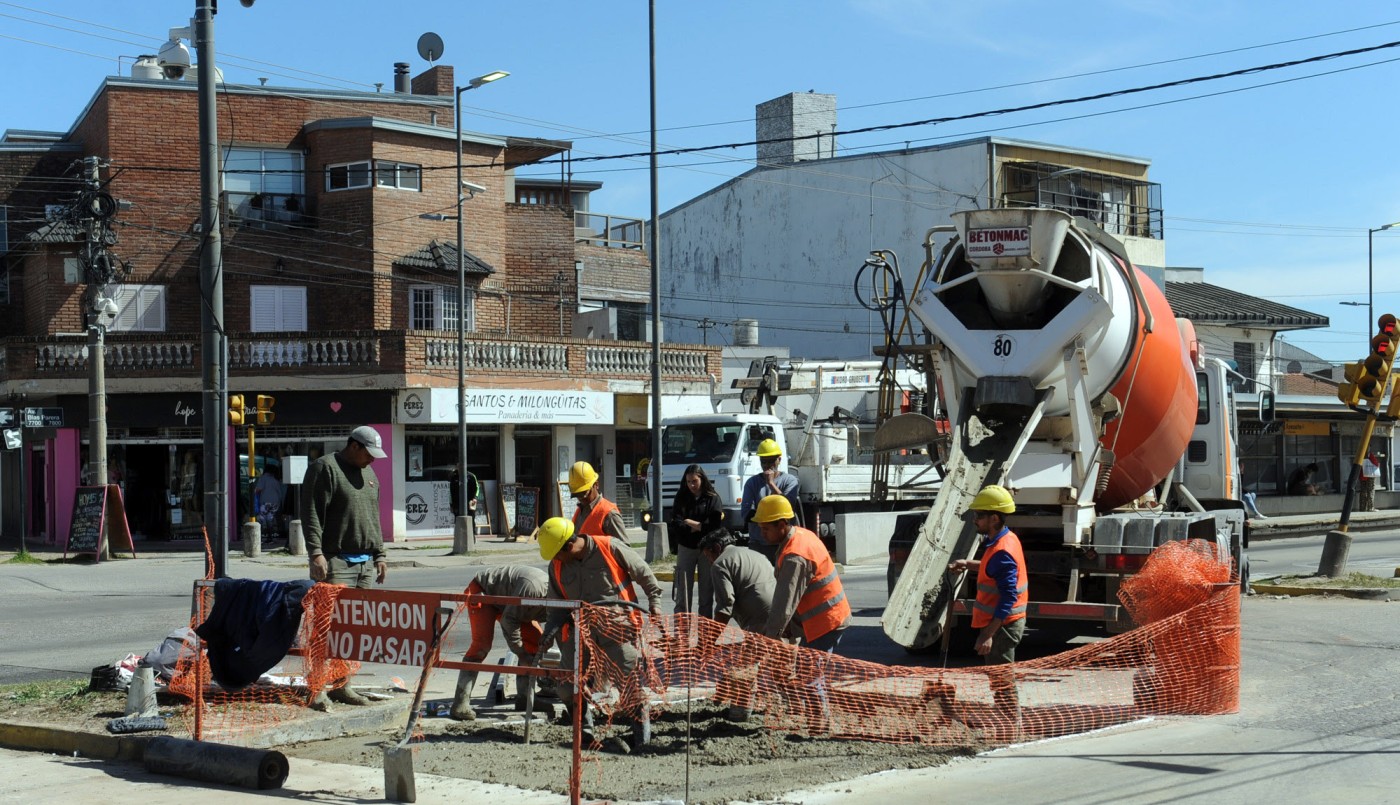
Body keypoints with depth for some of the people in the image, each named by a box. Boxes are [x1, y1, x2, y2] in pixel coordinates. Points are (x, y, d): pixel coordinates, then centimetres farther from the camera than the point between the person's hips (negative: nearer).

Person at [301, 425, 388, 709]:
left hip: (365, 562, 8)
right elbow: (311, 513, -12)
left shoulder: (369, 473, 20)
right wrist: (316, 553, -20)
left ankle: (342, 685, 13)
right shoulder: (324, 468, -6)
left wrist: (379, 554, 19)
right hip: (336, 561, -8)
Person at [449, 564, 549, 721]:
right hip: (483, 590, -8)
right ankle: (460, 703, -28)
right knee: (482, 643, -24)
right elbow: (509, 619, -31)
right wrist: (520, 651, -27)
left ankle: (524, 698, 4)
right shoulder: (532, 587, -39)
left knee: (535, 639, -2)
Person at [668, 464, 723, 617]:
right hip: (685, 548, 1)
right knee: (683, 594, 1)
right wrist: (699, 526, -14)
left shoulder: (712, 498, -2)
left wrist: (690, 523, -10)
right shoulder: (681, 498, 4)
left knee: (706, 592, 5)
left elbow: (715, 526, -13)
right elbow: (674, 525, -5)